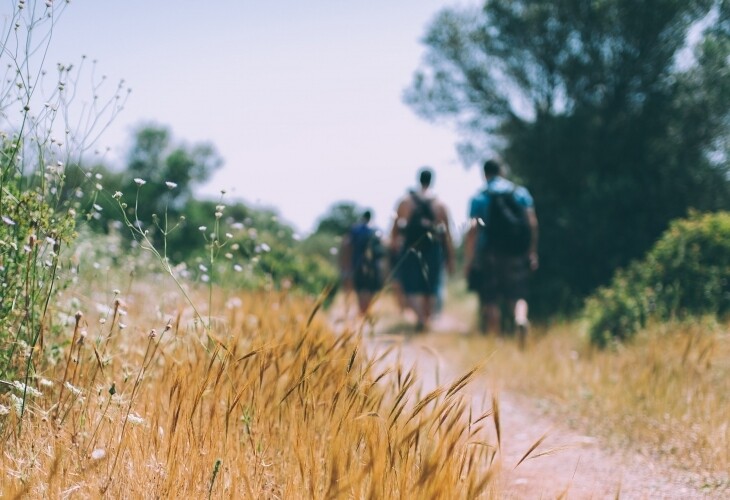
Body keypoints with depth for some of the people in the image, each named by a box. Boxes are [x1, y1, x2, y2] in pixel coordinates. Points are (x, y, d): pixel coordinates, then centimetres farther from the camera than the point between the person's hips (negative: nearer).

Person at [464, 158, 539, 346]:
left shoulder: (479, 197, 0)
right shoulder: (521, 192, 7)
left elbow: (473, 228, -9)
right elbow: (532, 223, 1)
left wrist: (468, 259, -8)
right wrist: (532, 253, 6)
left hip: (490, 254, -1)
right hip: (517, 253, 2)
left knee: (490, 301, 5)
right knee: (518, 296, 3)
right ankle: (521, 320, -27)